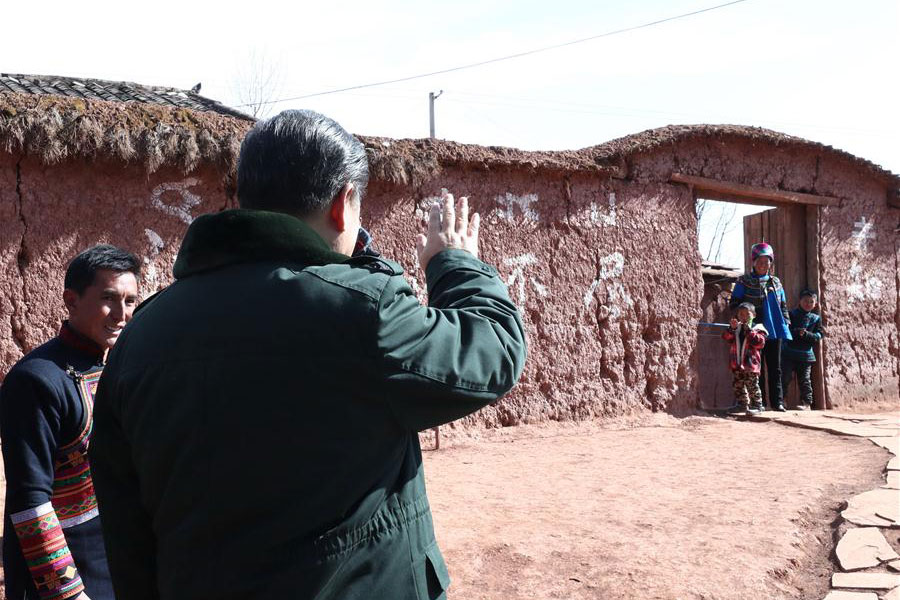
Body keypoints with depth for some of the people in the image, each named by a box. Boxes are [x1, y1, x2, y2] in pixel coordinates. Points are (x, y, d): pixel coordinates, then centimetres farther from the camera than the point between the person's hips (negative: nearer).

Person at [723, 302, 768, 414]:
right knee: (738, 385, 12)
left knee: (752, 386, -4)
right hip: (737, 363, 5)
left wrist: (749, 331, -17)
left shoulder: (757, 328, -1)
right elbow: (726, 338, -2)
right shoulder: (736, 328, 12)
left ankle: (757, 405, 5)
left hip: (750, 363, -5)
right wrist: (732, 328, -18)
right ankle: (742, 404, 22)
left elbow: (760, 342, -15)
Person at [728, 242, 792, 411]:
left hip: (774, 331, 4)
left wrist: (785, 322, 9)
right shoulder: (744, 281, 1)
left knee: (775, 367, 6)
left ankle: (777, 401, 10)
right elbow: (734, 304, -2)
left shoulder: (776, 282, 15)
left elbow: (783, 306, 21)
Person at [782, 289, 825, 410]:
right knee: (785, 377, -4)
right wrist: (797, 331, -22)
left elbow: (818, 336, 1)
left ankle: (807, 402, 10)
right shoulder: (792, 314, 4)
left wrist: (806, 334, -16)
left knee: (804, 379, 4)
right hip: (789, 352, -1)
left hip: (805, 354, 1)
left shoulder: (816, 319, 10)